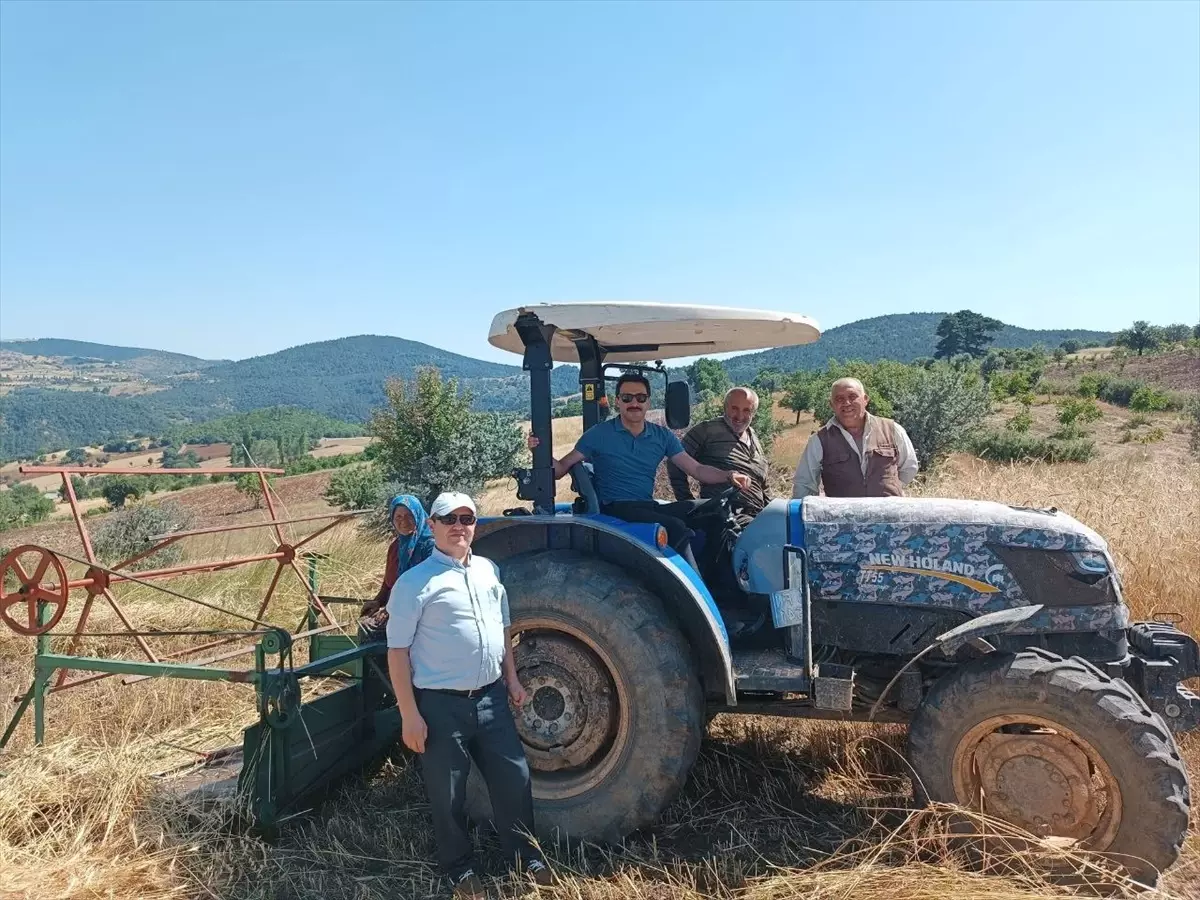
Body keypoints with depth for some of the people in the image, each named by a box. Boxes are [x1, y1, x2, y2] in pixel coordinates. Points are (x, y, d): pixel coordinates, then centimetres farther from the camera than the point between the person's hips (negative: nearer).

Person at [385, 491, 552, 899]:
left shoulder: (488, 570, 8)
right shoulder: (415, 582, -11)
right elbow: (397, 651, -11)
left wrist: (511, 680, 15)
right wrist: (409, 714, -14)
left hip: (490, 697, 5)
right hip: (441, 704, -5)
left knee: (514, 777, 13)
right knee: (448, 793, 10)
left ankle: (526, 854, 35)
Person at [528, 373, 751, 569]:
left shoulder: (662, 436, 11)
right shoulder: (600, 433, 0)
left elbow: (696, 469, 8)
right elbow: (560, 469, 0)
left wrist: (728, 476, -10)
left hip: (650, 508, 5)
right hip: (615, 510, -5)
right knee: (677, 529, -30)